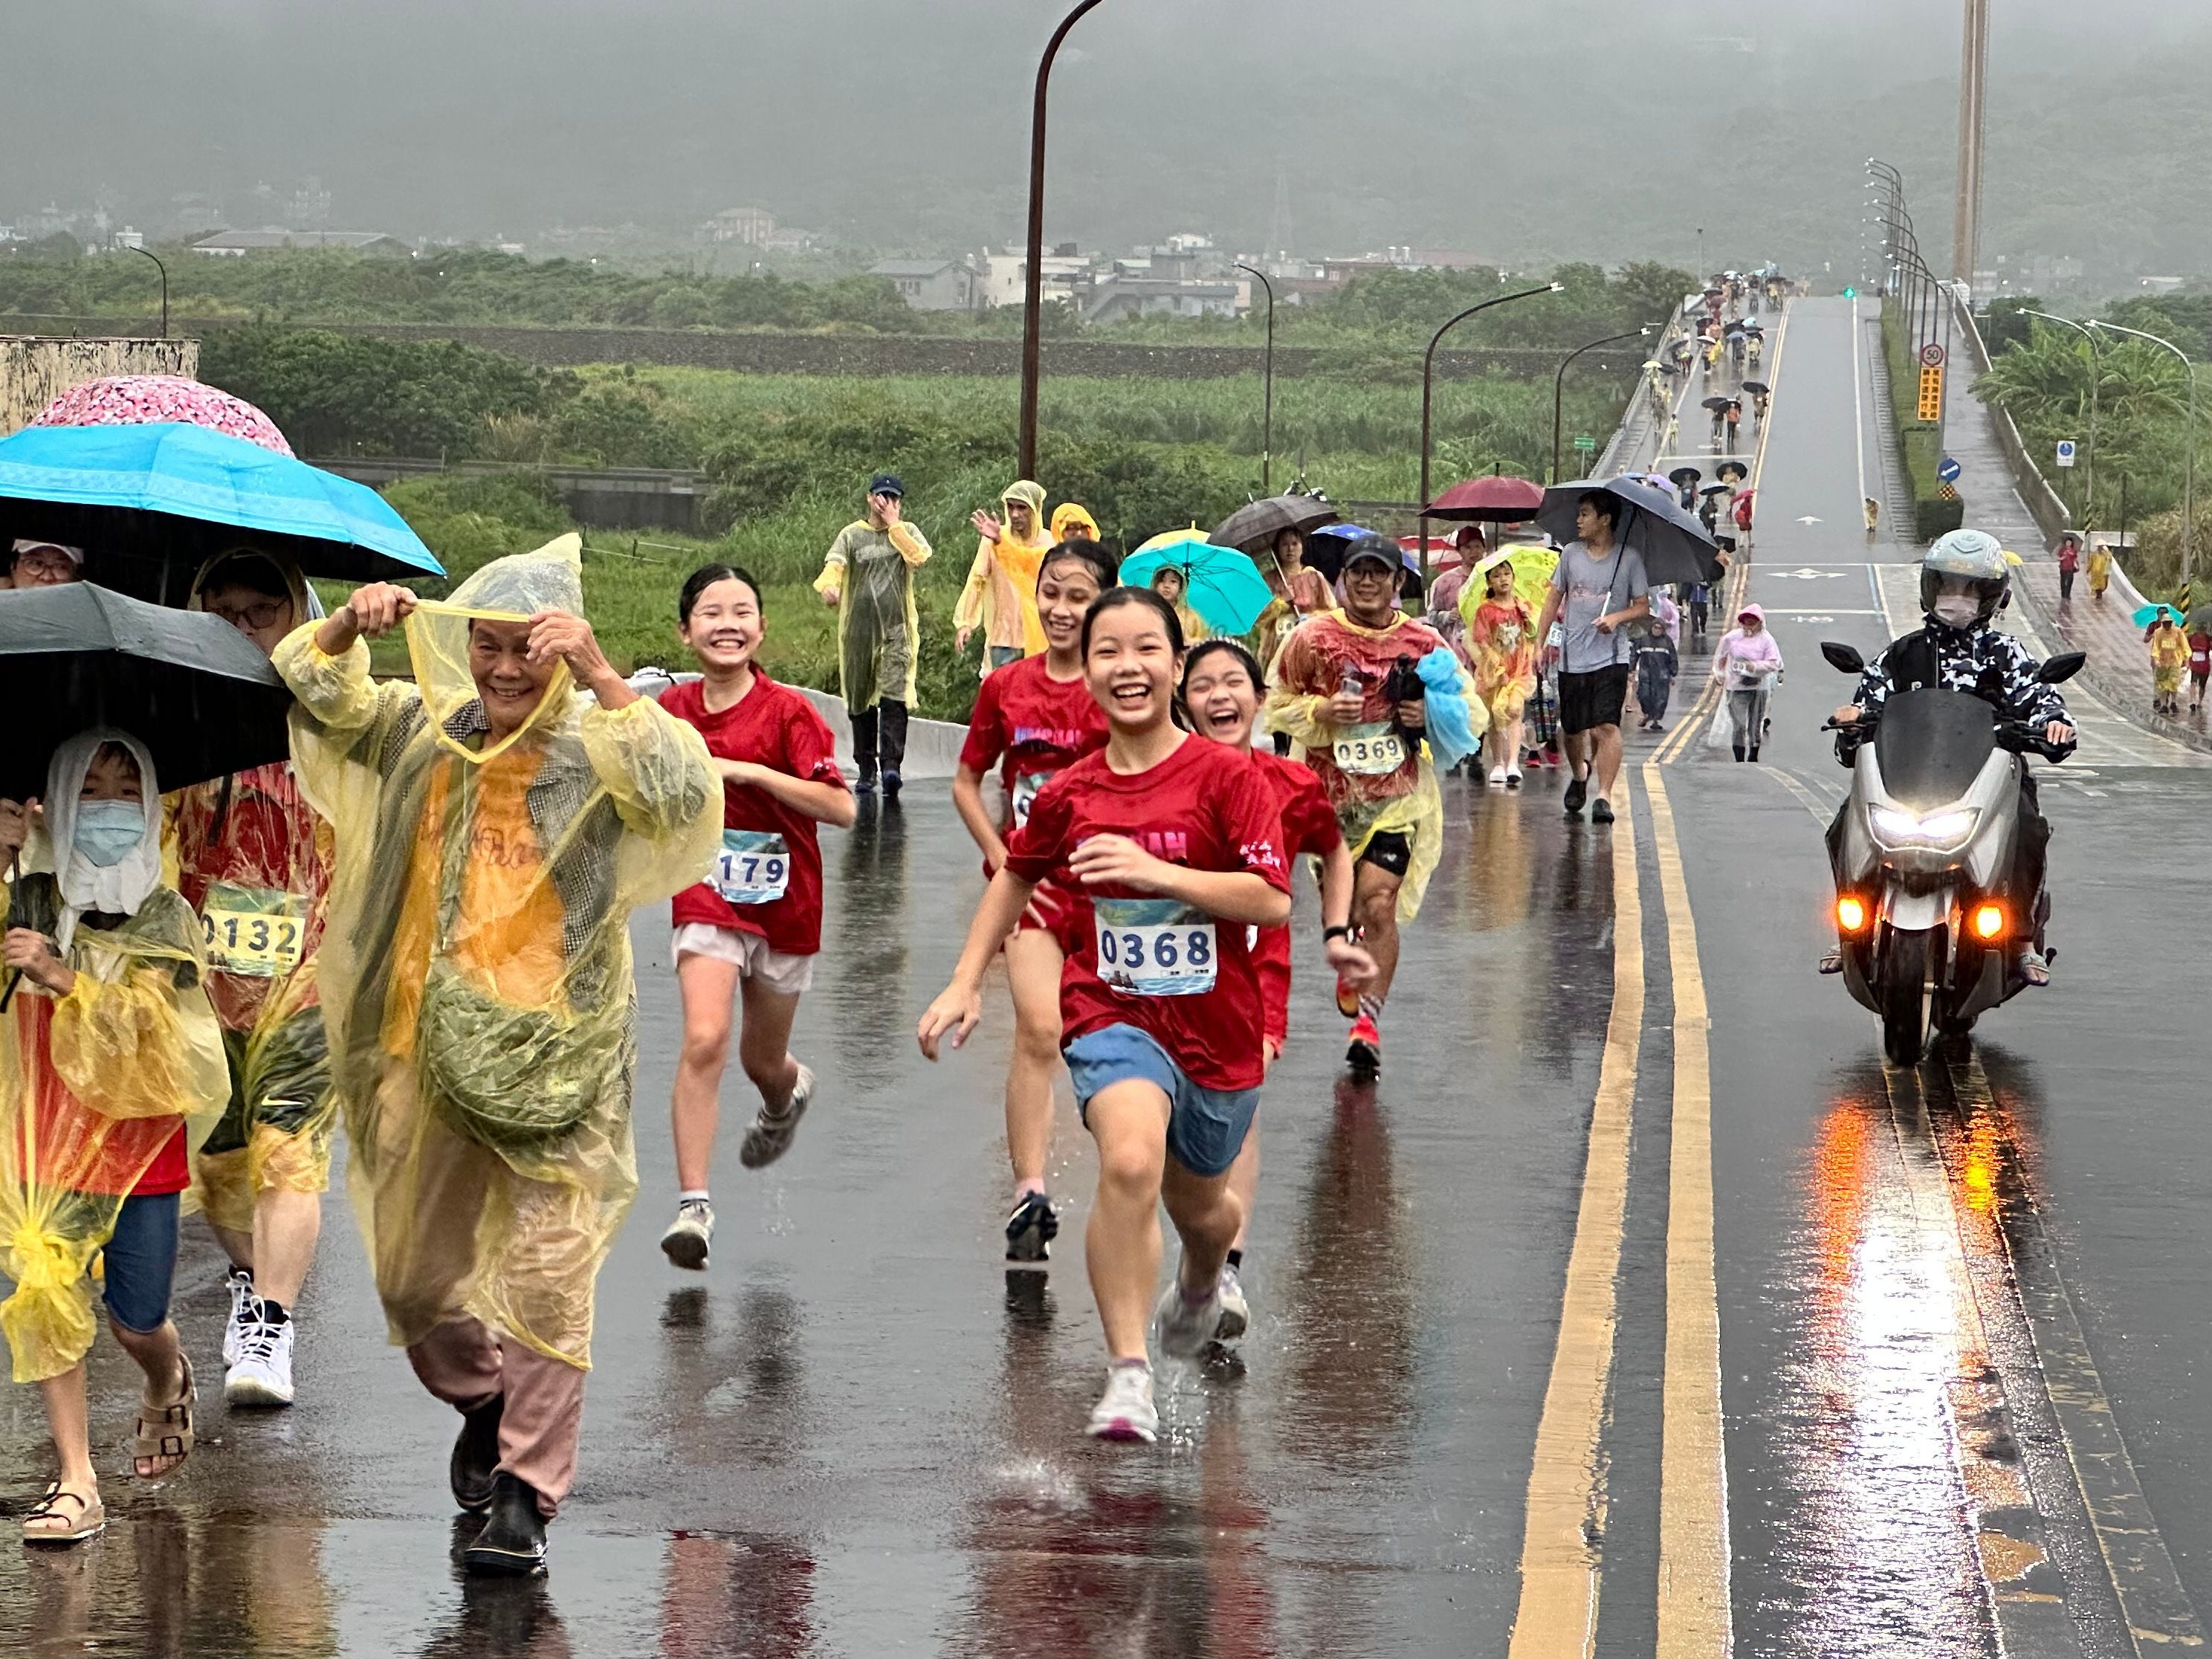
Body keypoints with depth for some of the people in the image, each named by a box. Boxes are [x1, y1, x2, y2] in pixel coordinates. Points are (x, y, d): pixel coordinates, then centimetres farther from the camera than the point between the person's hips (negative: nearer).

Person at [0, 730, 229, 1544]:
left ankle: (166, 1386, 39)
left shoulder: (168, 917, 2)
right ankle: (76, 1482, -11)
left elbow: (145, 1016, -11)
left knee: (138, 1318, 2)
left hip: (139, 1137, 0)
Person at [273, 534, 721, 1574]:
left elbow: (684, 792, -25)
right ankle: (484, 1407, 42)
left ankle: (525, 1498, -1)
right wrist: (349, 627, -9)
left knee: (544, 1280, -6)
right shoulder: (429, 729, 8)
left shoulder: (598, 749, -7)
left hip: (554, 1055, -5)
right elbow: (320, 696, 11)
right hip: (429, 1049, 5)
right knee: (414, 1274, 14)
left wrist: (601, 679, -32)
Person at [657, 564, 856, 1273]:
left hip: (783, 902, -1)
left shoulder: (788, 711, -13)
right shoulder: (671, 709, -1)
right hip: (706, 899, 1)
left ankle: (789, 1092, 54)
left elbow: (842, 808, -22)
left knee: (762, 1062, 15)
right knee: (704, 1041, -20)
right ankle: (693, 1205, -18)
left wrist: (749, 771, -25)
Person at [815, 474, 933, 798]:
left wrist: (893, 524, -6)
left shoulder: (907, 532, 11)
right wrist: (828, 586, -31)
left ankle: (890, 764, -22)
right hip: (858, 627, 1)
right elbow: (835, 563, -9)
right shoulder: (852, 534, 9)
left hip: (897, 628, -1)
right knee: (860, 699, 5)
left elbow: (920, 556, -10)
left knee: (894, 696, -14)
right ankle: (866, 769, 13)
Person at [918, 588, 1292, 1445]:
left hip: (1216, 1027, 0)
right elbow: (1017, 875, 19)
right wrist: (965, 982, 14)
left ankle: (1201, 1282, 59)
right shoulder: (1068, 794, 0)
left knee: (1198, 1203, 19)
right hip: (1111, 1015, 0)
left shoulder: (1226, 777, -10)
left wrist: (1155, 870, -25)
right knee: (1130, 1162, -29)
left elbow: (1274, 900, -17)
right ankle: (1128, 1374, -25)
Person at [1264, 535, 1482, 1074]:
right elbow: (1276, 703, 6)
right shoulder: (1312, 639, -1)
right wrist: (1320, 712, -14)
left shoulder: (1423, 643, 0)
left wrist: (1431, 715, -12)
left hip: (1399, 793, -1)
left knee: (1379, 902, -15)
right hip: (1331, 792, 1)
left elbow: (1472, 711, 9)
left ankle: (1369, 1018, -12)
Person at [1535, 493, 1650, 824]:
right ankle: (1579, 774, 41)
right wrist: (1540, 642, 8)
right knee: (1572, 730, 12)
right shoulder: (1570, 554, 7)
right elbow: (1554, 600, 14)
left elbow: (1643, 606, 1)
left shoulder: (1629, 558, -2)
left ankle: (1604, 796, -17)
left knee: (1606, 727, -16)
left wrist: (1616, 617, -18)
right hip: (1572, 657, 4)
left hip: (1611, 657, -4)